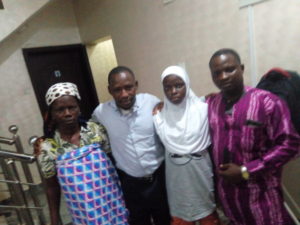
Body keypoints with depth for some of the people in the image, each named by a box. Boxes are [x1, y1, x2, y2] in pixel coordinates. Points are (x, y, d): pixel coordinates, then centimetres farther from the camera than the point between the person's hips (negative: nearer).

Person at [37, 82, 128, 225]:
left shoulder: (97, 130, -11)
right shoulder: (47, 148, -11)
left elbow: (113, 161, -1)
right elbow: (52, 187, -1)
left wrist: (124, 192, 5)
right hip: (83, 212, 0)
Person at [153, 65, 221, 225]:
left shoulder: (202, 109, -12)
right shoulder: (160, 114, -6)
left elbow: (212, 141, -4)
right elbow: (165, 143, 2)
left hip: (200, 173, -1)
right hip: (176, 176, 2)